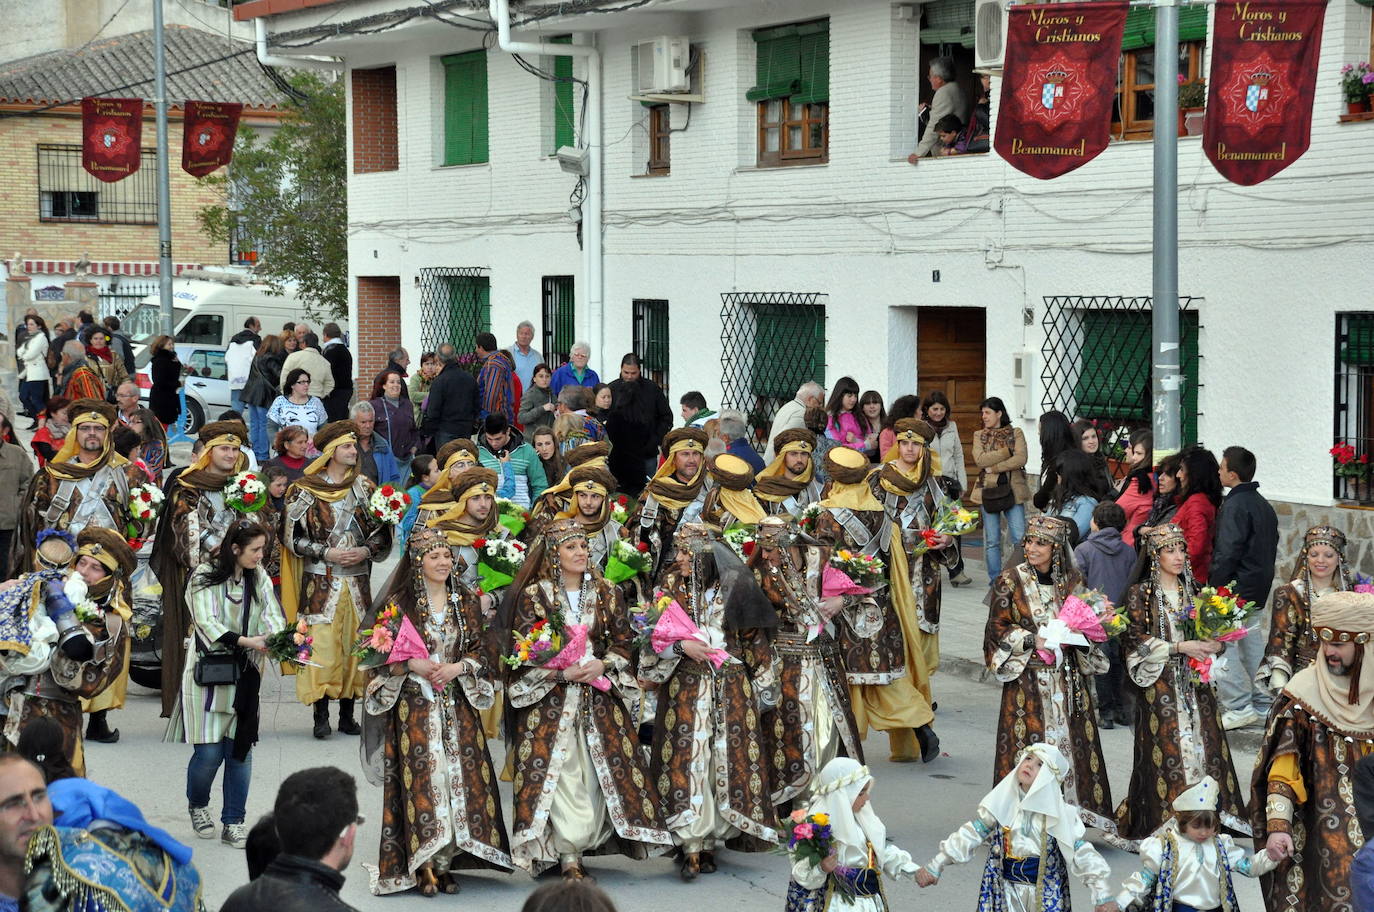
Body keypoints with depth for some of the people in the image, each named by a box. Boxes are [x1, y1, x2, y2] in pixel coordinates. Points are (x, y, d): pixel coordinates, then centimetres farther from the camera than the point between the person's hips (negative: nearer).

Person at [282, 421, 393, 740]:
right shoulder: (304, 490, -1)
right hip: (320, 581, -3)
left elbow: (383, 533, 12)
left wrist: (365, 551, -7)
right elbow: (292, 537, -2)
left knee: (355, 642, 3)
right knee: (321, 644, -9)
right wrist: (327, 553, -12)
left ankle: (347, 714, 12)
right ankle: (321, 717, -3)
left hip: (358, 580, 3)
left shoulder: (365, 487, 9)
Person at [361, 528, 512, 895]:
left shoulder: (467, 601, 8)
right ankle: (424, 864, -2)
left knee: (460, 774, -2)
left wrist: (457, 667, -10)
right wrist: (413, 665, -16)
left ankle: (448, 859, 6)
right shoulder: (398, 603, -1)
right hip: (414, 706, -3)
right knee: (421, 777, -7)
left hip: (458, 705, 3)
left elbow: (483, 649, 7)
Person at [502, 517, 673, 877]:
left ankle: (575, 847, 10)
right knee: (559, 772, -9)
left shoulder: (605, 593, 8)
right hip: (549, 699, -3)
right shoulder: (533, 595, -1)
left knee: (598, 769, -2)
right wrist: (562, 673, -16)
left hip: (598, 697, 3)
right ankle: (569, 854, -5)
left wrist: (602, 664, -11)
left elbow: (623, 643, 8)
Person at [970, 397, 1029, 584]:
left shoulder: (1016, 433, 6)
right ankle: (995, 579, 10)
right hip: (988, 491, 2)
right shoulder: (979, 436, 11)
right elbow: (980, 459, -7)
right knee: (992, 540, 3)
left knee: (1019, 538, -8)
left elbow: (1021, 459, -9)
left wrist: (994, 467, -11)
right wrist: (1006, 452, -9)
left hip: (1012, 490, -2)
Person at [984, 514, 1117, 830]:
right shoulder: (1010, 581, -1)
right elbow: (997, 628, -1)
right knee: (1029, 747, -6)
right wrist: (1032, 640, -14)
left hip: (1067, 677, 3)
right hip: (1027, 679, -2)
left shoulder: (1073, 580, 6)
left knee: (1071, 742, 0)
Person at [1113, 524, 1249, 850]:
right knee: (1166, 751, -7)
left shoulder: (1192, 591, 14)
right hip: (1160, 684, -4)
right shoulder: (1140, 594, -1)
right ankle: (1162, 826, -2)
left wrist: (1213, 645, -5)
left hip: (1194, 681, 5)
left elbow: (1207, 633, 18)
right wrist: (1179, 647, -16)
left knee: (1203, 745, -2)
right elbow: (1135, 639, -9)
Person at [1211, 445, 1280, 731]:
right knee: (1252, 643, 15)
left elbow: (1227, 552, -21)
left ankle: (1239, 707, -8)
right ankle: (1263, 705, 18)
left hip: (1235, 587, -10)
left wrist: (1212, 585, -16)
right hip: (1259, 587, 10)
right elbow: (1272, 547, 19)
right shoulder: (1264, 505, 14)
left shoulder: (1235, 506, -16)